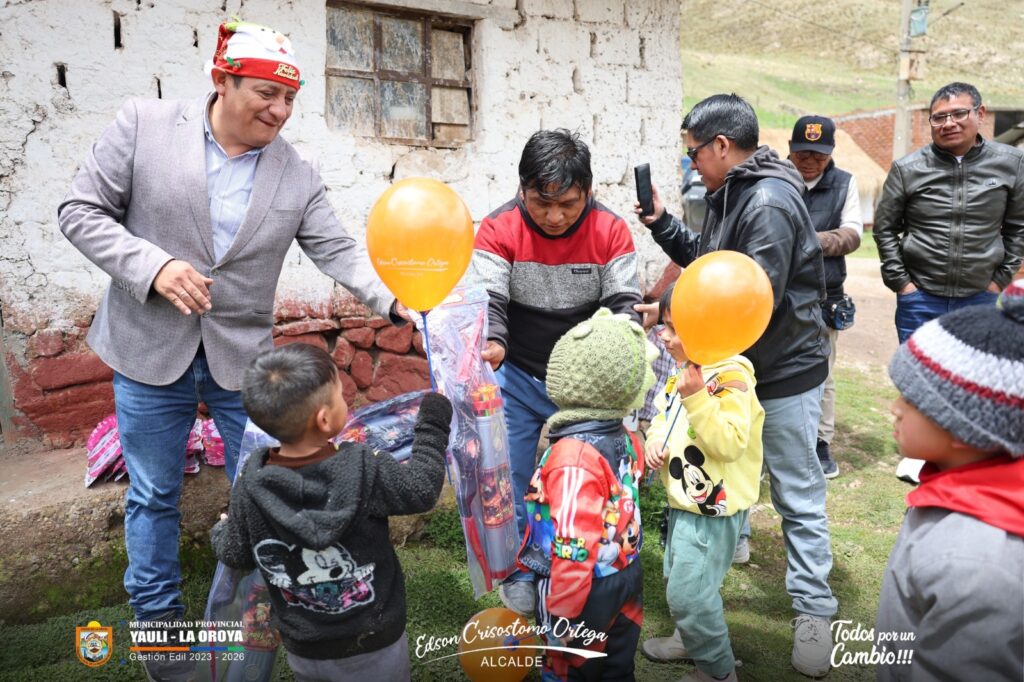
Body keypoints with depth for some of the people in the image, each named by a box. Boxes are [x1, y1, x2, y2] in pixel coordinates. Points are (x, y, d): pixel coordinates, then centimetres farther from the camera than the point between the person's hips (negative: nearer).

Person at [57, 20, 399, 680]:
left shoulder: (297, 175, -3)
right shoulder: (144, 123, -7)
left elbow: (338, 251, -7)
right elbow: (82, 210, -5)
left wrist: (396, 295, -24)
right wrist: (152, 265, -21)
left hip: (243, 354, 2)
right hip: (150, 349, -1)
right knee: (154, 494, 14)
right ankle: (157, 612, 37)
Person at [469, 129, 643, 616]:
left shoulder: (611, 231, -10)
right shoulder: (498, 230, -14)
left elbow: (624, 302, -10)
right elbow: (488, 302, -19)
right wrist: (491, 344, -41)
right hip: (518, 379, 0)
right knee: (515, 479, 6)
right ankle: (519, 572, 29)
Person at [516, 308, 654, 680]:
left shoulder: (574, 457, -29)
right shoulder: (627, 440, -6)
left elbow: (574, 547, -28)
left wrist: (563, 614, -21)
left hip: (588, 592, -7)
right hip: (625, 578, 7)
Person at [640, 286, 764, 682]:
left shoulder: (731, 378, -23)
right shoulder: (686, 371, 4)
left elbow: (729, 443, -32)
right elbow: (664, 418, 16)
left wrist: (696, 397, -38)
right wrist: (654, 441, -5)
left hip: (714, 509, -9)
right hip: (685, 501, 9)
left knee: (689, 591, -2)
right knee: (679, 579, 24)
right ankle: (692, 640, 47)